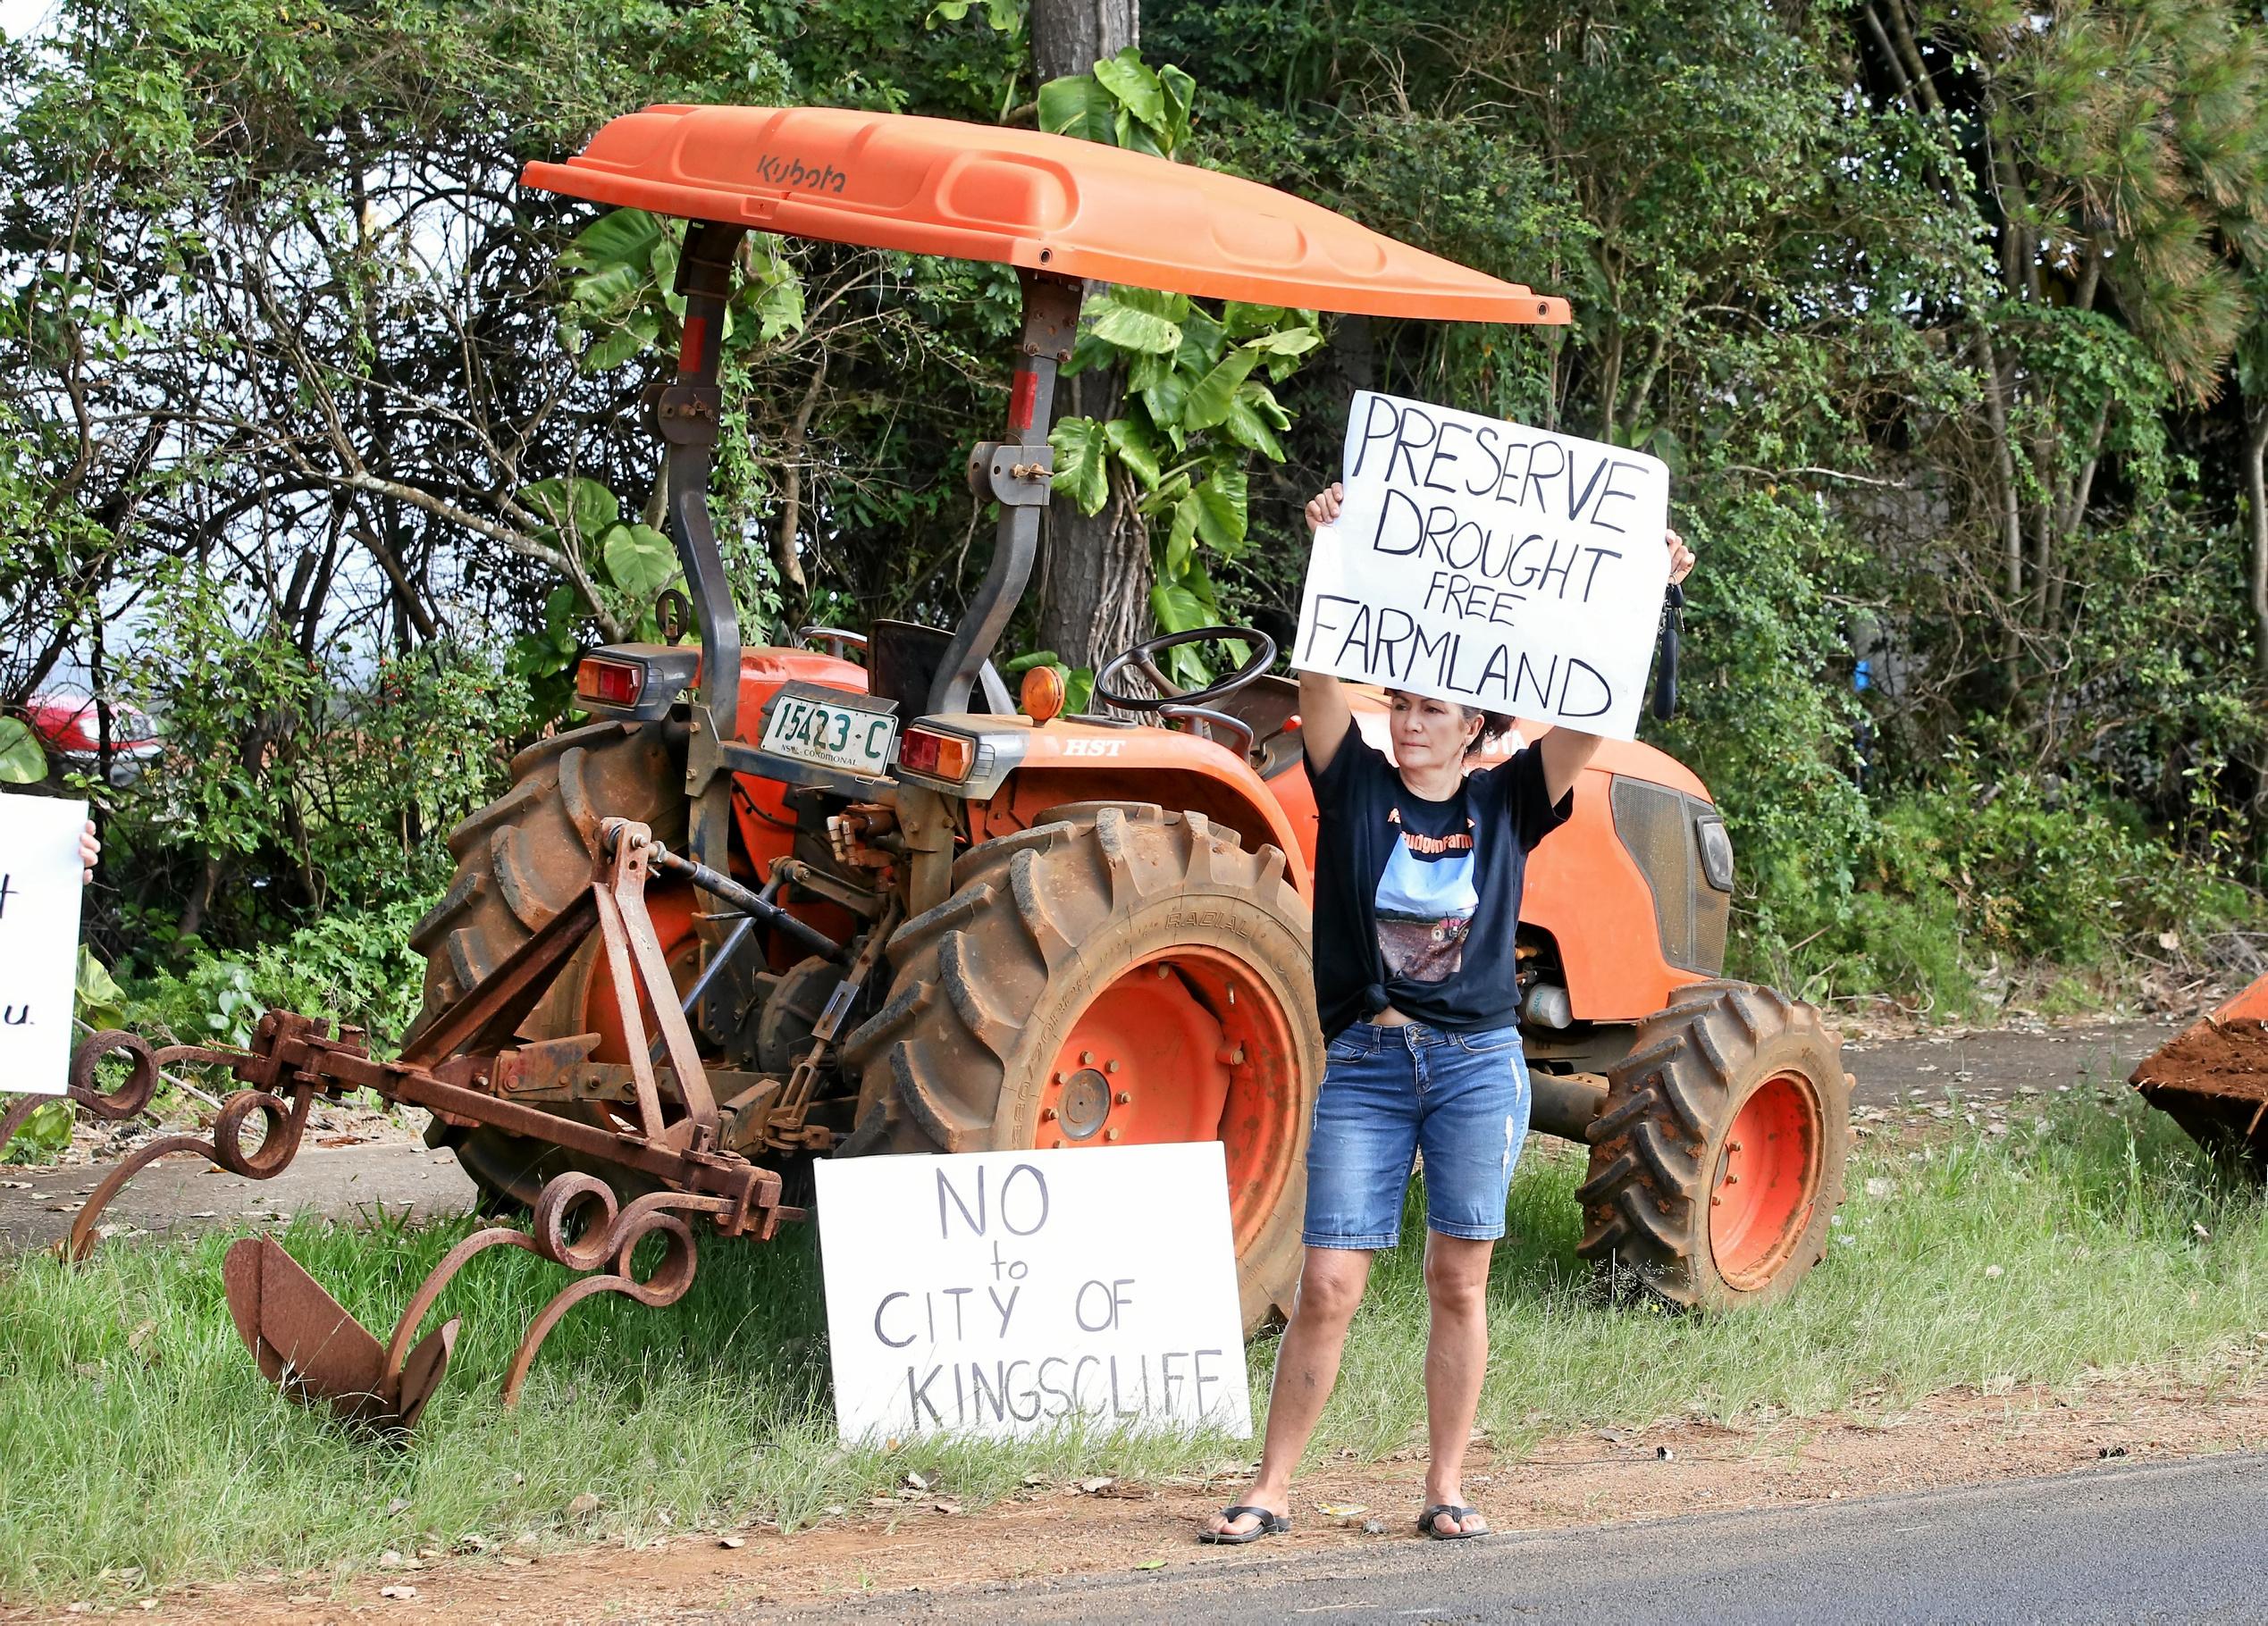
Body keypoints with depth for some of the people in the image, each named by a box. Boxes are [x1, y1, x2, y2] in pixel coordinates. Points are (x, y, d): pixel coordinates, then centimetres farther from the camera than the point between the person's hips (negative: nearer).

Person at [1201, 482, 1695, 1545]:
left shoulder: (1508, 802, 6)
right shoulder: (1356, 786, 4)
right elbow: (1320, 674, -8)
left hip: (1477, 1062, 1)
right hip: (1365, 1061, -1)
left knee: (1459, 1283, 5)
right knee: (1328, 1286, -3)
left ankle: (1446, 1488, 14)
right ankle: (1269, 1489, 5)